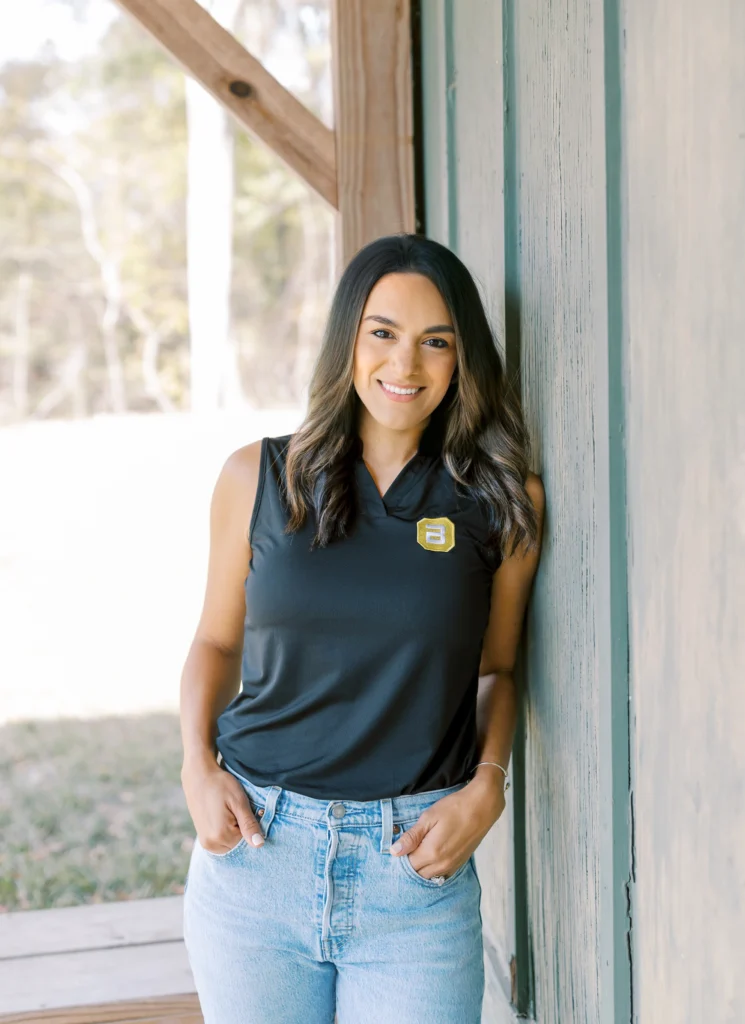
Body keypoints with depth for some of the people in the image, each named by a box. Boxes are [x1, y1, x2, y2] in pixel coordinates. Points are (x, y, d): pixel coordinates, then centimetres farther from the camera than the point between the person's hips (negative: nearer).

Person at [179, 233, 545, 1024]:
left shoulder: (504, 501, 1)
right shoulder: (258, 478, 2)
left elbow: (495, 668, 10)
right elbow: (217, 641, 12)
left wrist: (487, 788, -6)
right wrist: (196, 765, -3)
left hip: (418, 868, 0)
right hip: (254, 843, 1)